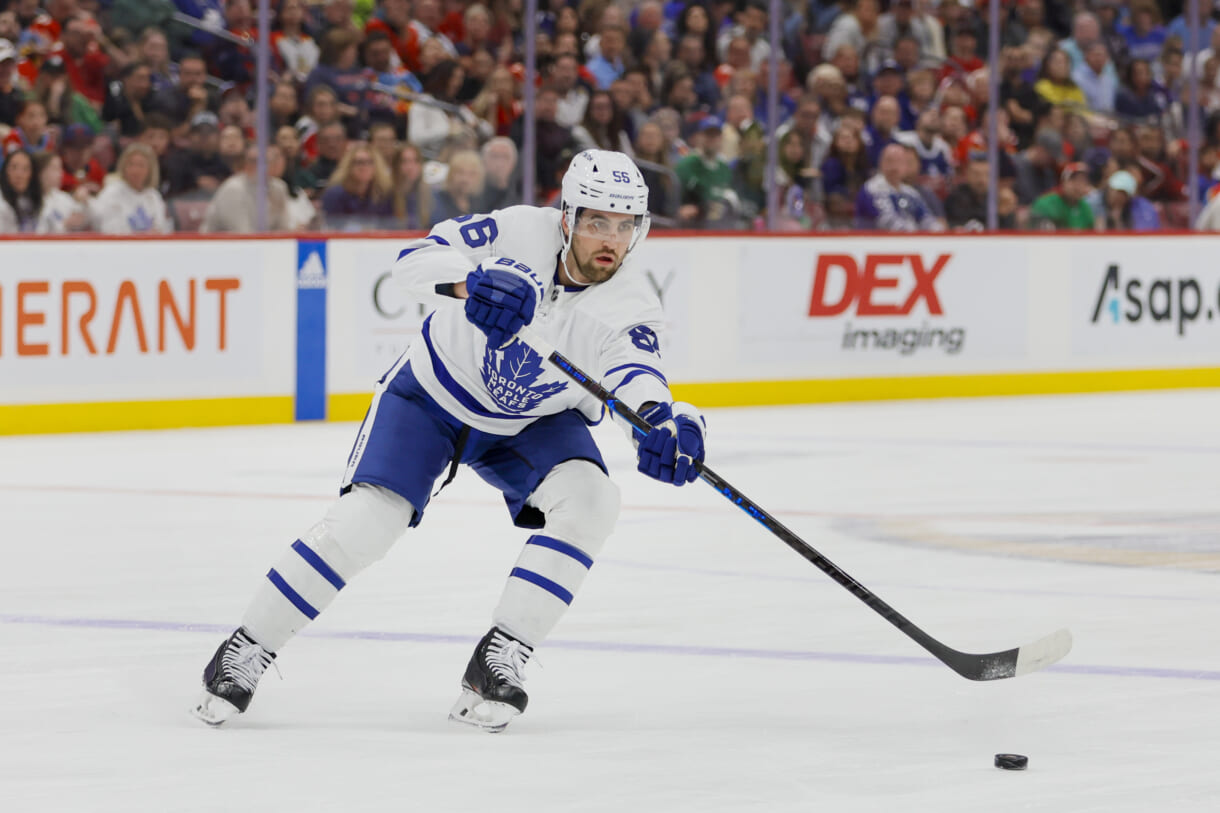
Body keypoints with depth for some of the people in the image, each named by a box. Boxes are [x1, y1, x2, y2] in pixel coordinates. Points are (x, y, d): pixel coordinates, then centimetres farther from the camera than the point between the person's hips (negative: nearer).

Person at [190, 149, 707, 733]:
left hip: (534, 422, 2)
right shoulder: (522, 232, -25)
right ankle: (244, 652, -3)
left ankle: (497, 661, -19)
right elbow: (417, 258, -29)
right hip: (435, 391, -2)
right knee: (369, 518, -16)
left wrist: (658, 416, -67)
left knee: (588, 500, -25)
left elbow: (633, 369, -44)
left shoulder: (632, 305, -24)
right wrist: (471, 281, -51)